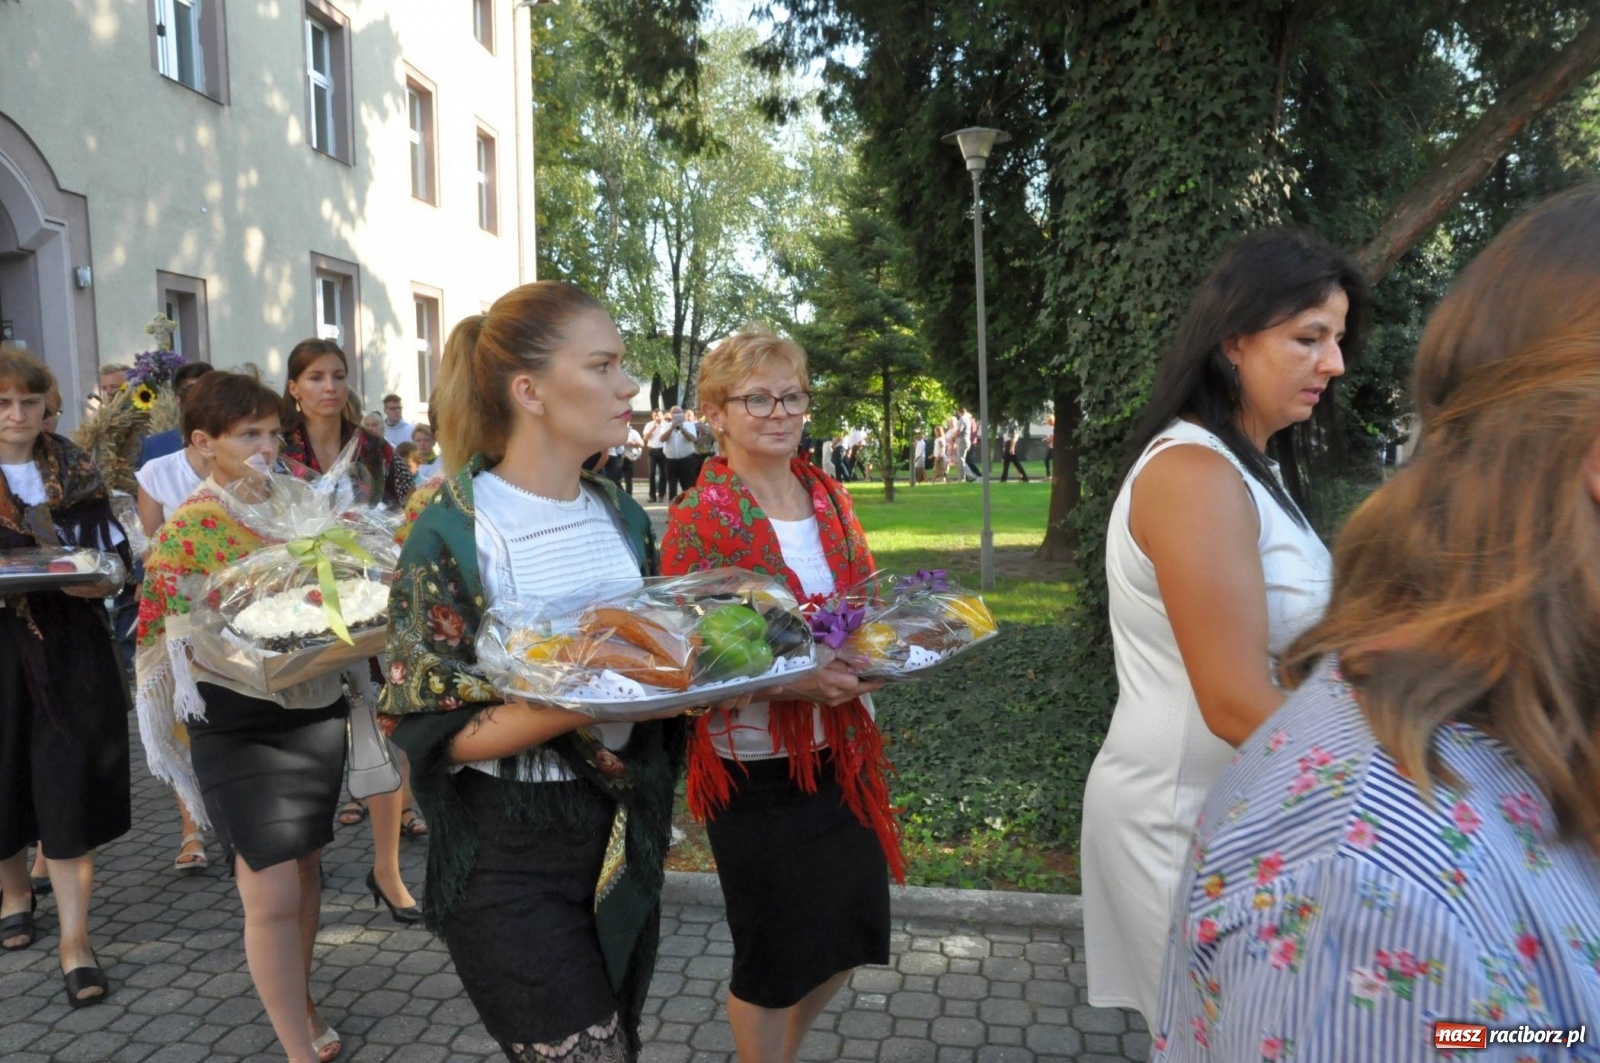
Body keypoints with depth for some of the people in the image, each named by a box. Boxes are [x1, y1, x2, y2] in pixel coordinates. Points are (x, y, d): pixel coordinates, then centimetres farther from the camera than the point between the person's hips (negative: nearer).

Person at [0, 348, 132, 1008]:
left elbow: (115, 559, 5)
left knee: (69, 785, -1)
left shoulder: (76, 474, 4)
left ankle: (74, 939, 7)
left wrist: (95, 582, -17)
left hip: (70, 648, 0)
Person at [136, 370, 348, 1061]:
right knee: (272, 894, -3)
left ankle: (299, 1005, 38)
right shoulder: (189, 528, -9)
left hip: (317, 709, 5)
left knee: (305, 867, 18)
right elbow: (185, 644, -8)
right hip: (240, 726, -5)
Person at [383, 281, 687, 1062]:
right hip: (508, 854, -6)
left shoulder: (623, 518, 3)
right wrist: (587, 703, -30)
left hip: (622, 833, 6)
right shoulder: (450, 536, -16)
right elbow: (437, 731, -17)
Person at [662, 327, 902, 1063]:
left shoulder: (829, 499, 4)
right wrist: (793, 681, -28)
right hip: (756, 770, -6)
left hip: (839, 751, 6)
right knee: (774, 958, 9)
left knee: (850, 934, 19)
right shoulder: (699, 518, -13)